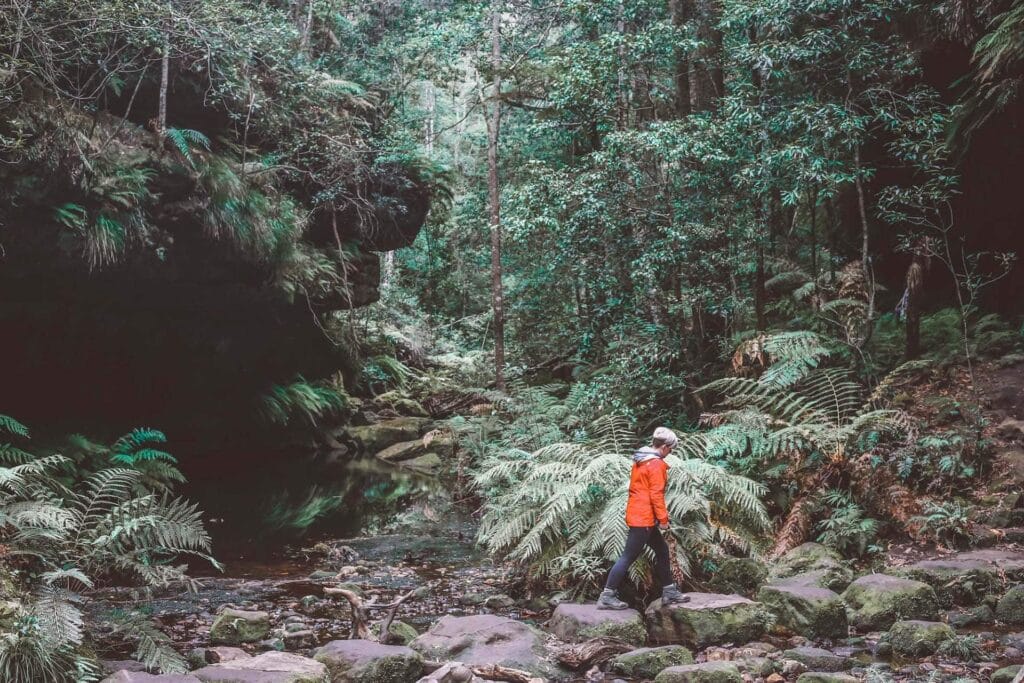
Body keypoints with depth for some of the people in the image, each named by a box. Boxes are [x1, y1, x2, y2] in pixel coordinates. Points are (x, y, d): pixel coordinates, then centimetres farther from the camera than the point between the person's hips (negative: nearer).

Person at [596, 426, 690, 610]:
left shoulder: (640, 460, 14)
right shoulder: (656, 464, -15)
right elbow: (656, 494, -19)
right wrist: (663, 519, -13)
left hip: (636, 513, 10)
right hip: (644, 518, -10)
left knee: (662, 550, 18)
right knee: (629, 556, -7)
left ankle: (669, 592, 25)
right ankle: (607, 596, -5)